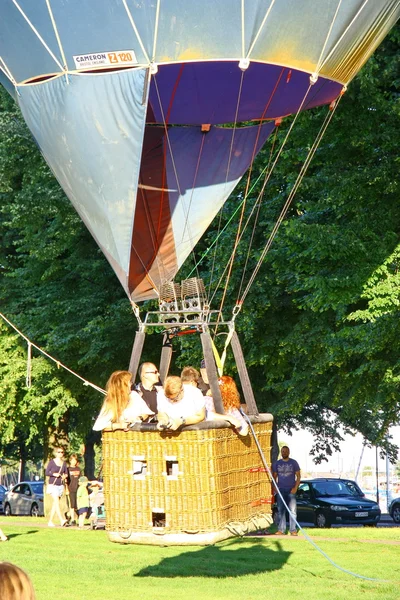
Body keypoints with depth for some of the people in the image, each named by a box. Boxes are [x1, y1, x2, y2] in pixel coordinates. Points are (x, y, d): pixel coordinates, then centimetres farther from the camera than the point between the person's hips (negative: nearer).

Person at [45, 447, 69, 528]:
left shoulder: (64, 463, 10)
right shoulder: (52, 462, -3)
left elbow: (66, 473, 13)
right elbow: (46, 473, -4)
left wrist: (65, 476, -8)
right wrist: (54, 474, -19)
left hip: (60, 485, 5)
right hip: (53, 485, -5)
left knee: (55, 504, 7)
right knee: (57, 502, -18)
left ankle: (50, 521, 14)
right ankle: (62, 520, -28)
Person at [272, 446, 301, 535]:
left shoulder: (294, 463, 4)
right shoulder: (277, 463, 9)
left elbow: (298, 476, 3)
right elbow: (274, 477, 11)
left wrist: (295, 488, -8)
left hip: (291, 491, -2)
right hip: (281, 490, 2)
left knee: (292, 510, -5)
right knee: (281, 511, 1)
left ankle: (293, 530, -3)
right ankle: (281, 530, 4)